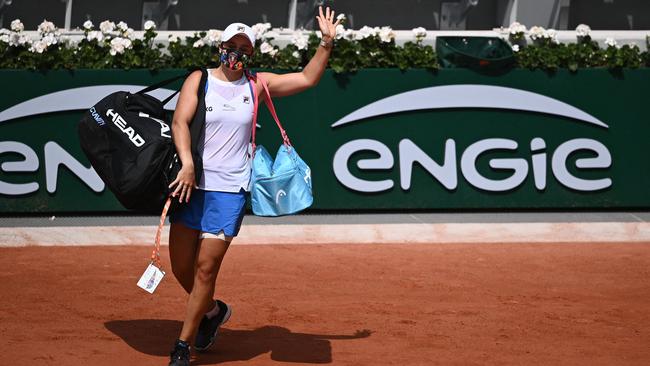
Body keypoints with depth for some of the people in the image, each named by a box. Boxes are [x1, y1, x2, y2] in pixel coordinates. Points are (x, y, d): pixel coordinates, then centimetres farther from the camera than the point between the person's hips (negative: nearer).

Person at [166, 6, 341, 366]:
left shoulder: (257, 85, 9)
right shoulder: (199, 79, 2)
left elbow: (307, 78, 14)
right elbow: (180, 121, -10)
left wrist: (327, 43, 2)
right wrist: (187, 163, -24)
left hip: (230, 191, 0)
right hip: (192, 184, 0)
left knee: (205, 268, -6)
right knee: (181, 266, 5)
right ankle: (213, 310, 35)